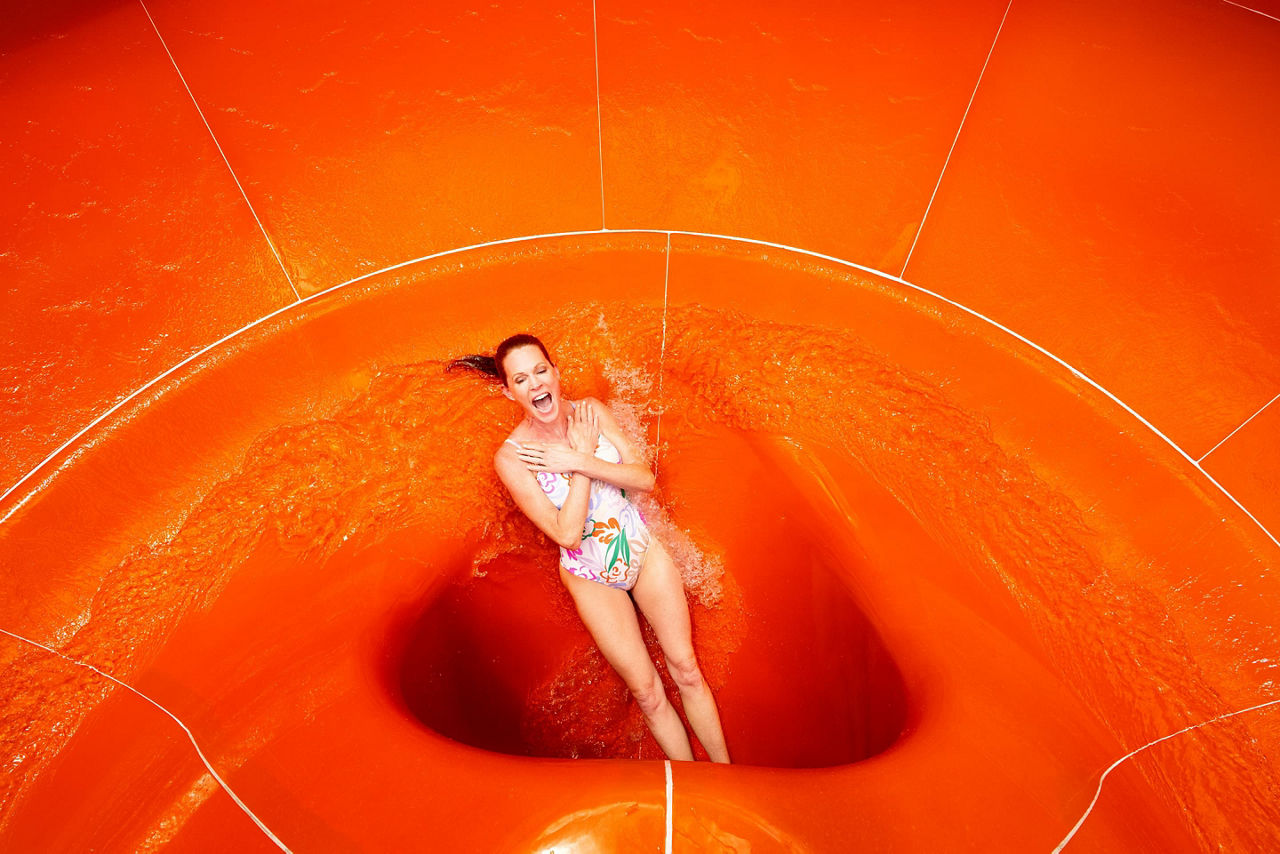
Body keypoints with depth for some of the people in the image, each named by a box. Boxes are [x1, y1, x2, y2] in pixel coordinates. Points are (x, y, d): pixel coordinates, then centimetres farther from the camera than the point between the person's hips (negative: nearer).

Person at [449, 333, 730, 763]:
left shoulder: (590, 411, -10)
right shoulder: (511, 457, -20)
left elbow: (645, 478, -13)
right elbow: (567, 534, -23)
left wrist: (579, 462, -25)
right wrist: (585, 455, -24)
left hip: (644, 551, 3)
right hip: (592, 577, -2)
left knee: (687, 671, 9)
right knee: (647, 693, 8)